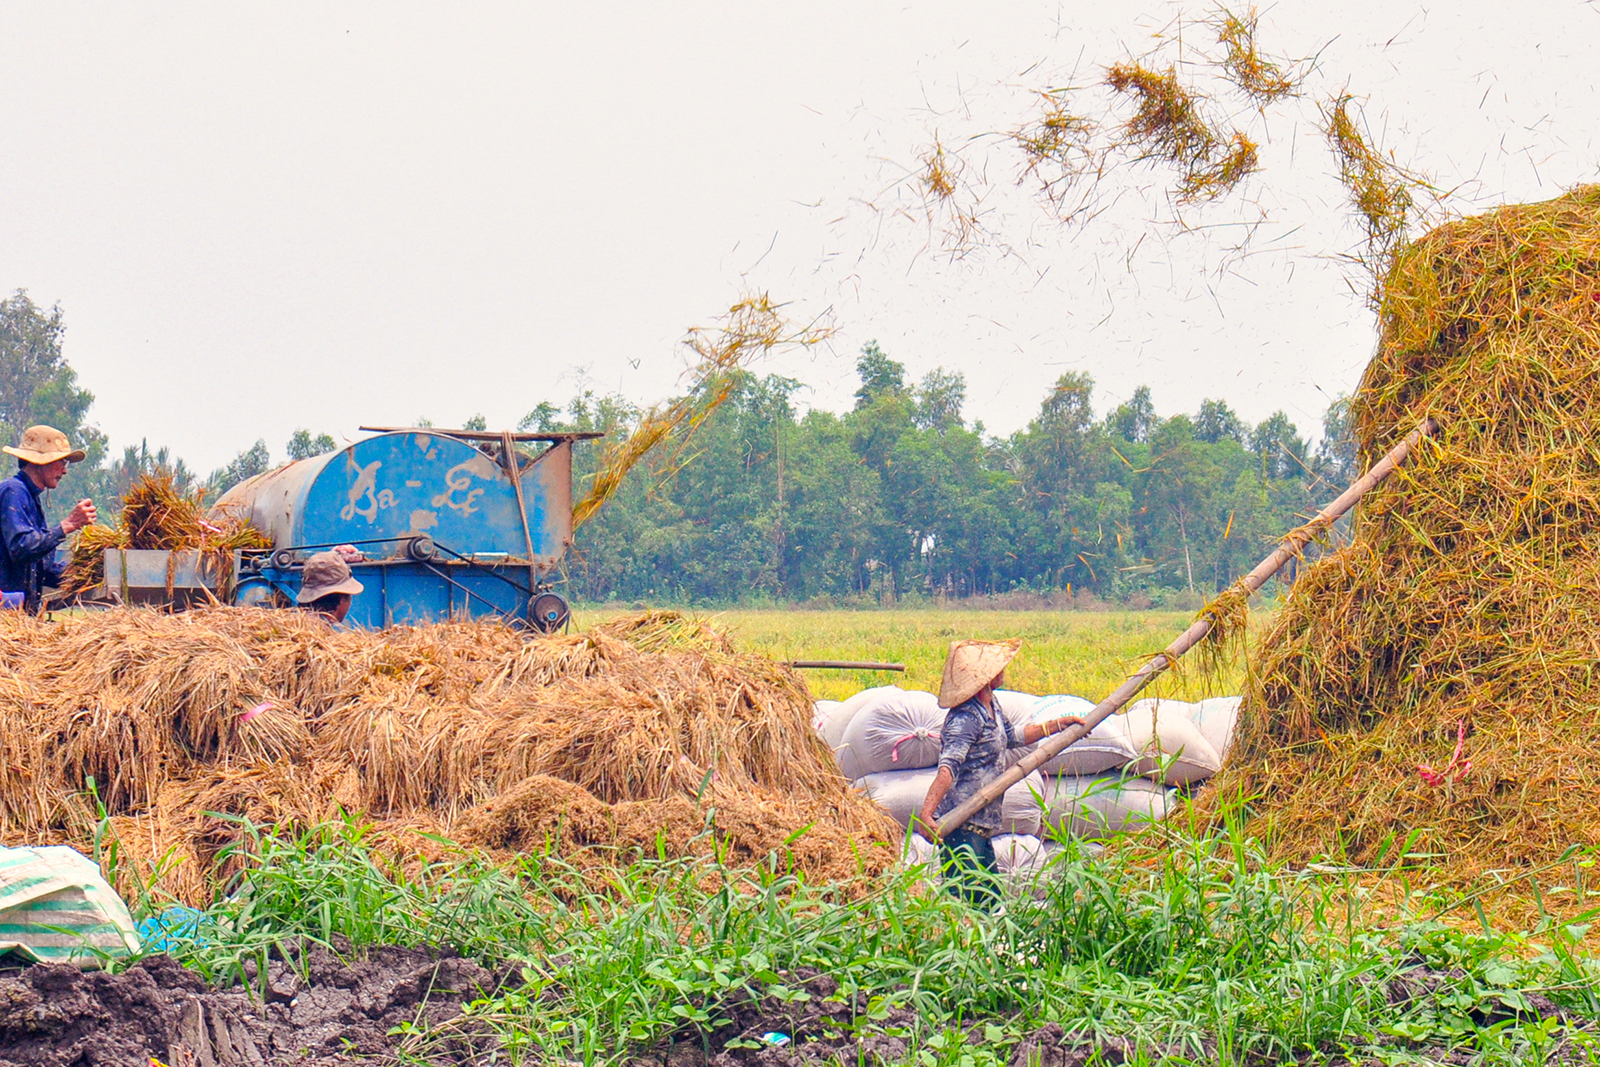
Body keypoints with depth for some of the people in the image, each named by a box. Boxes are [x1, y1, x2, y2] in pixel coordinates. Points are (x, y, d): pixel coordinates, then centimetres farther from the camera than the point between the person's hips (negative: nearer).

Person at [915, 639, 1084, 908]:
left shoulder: (992, 705, 11)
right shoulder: (966, 718, -20)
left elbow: (1011, 736, 31)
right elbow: (948, 767, -33)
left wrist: (1058, 725, 33)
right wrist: (926, 813, -44)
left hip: (980, 828, 10)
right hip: (960, 828, -10)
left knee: (990, 902, 12)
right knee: (966, 901, -13)